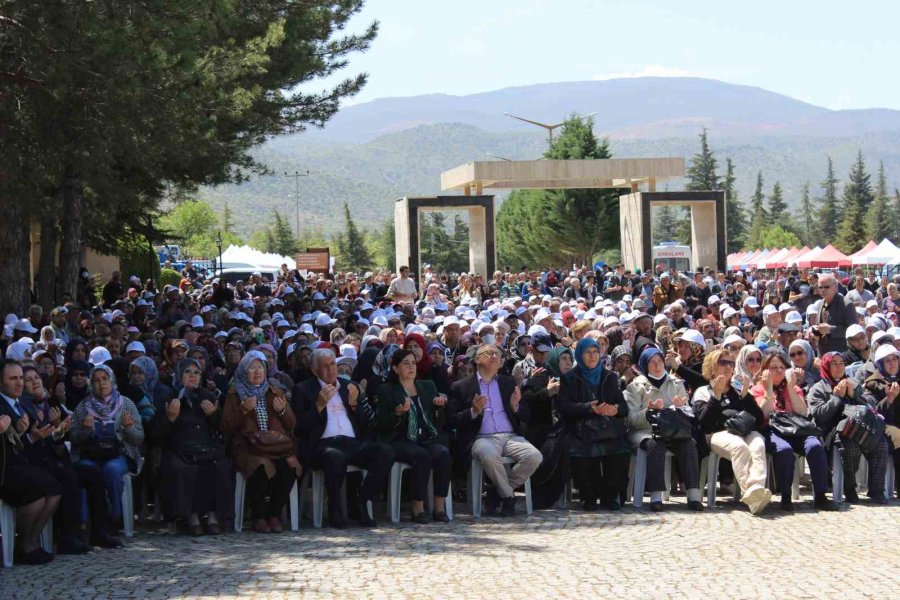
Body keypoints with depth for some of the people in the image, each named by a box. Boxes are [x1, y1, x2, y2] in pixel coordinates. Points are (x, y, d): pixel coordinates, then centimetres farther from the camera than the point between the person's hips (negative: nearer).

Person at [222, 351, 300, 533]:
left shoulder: (276, 393, 23)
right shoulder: (235, 394, 15)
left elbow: (292, 425, 20)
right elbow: (226, 427, 5)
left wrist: (283, 410, 1)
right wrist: (243, 410, -8)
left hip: (278, 447, 3)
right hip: (249, 448, -3)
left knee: (288, 465, -31)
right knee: (260, 467, -36)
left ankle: (274, 514, -16)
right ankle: (259, 517, -21)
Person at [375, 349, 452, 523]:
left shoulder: (428, 387, 21)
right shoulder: (386, 391, 9)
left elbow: (440, 422, 20)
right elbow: (381, 425, 0)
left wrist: (441, 407, 0)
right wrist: (398, 412, -17)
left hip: (430, 439, 4)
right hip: (401, 441, -4)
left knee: (443, 453, -29)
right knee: (422, 456, -34)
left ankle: (440, 507, -26)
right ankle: (418, 508, -26)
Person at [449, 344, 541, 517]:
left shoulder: (508, 383, 22)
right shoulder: (461, 387, 10)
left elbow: (525, 416, 19)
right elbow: (453, 420, 2)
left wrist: (515, 406, -3)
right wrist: (474, 411, -14)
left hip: (511, 436, 4)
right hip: (482, 438, -4)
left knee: (534, 456, -25)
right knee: (489, 456, -38)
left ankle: (497, 492, -5)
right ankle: (508, 496, -12)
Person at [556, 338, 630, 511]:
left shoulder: (610, 377, 23)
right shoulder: (570, 378, 14)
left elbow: (624, 405, 17)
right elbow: (563, 406, 0)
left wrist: (616, 409, -8)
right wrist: (589, 408, -14)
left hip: (608, 429, 2)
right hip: (581, 428, -2)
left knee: (619, 452, -30)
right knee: (581, 454, -34)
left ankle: (610, 495, -13)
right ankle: (589, 496, -14)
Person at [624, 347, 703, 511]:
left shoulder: (676, 383, 20)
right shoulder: (636, 386, 10)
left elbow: (689, 413, 16)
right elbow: (631, 418, -1)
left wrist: (681, 407, -8)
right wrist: (649, 411, -20)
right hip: (643, 431, -3)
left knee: (689, 443, -29)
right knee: (655, 444, -37)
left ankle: (694, 495, -37)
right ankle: (656, 496, -43)